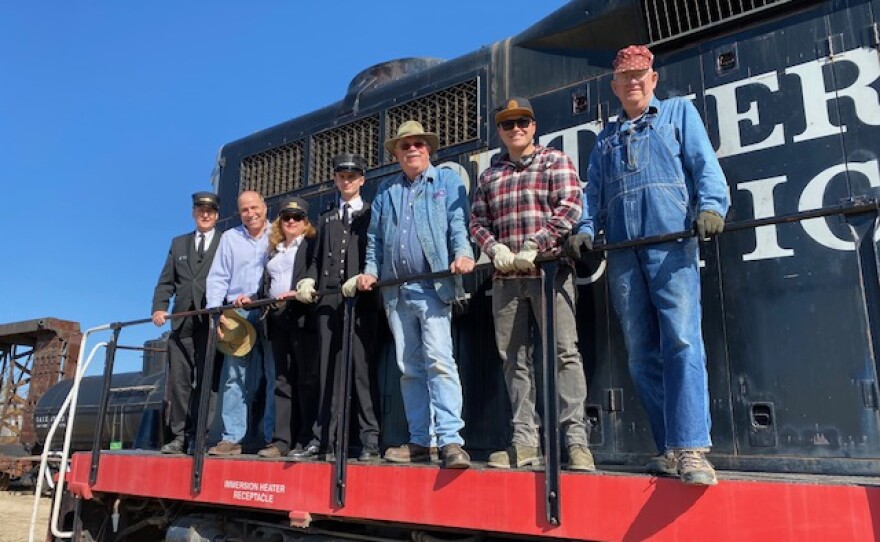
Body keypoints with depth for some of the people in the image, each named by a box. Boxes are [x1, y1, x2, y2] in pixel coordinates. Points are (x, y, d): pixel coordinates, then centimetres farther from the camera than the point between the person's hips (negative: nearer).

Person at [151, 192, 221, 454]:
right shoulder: (179, 243, 21)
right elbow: (166, 281, 15)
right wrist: (159, 307, 0)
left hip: (212, 323, -4)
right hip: (182, 322, 4)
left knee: (205, 381, -3)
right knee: (178, 381, 3)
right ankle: (179, 436, 8)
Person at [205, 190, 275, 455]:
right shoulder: (229, 237, 16)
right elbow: (217, 278, 11)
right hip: (238, 315, 2)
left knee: (276, 376, -3)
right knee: (235, 378, -1)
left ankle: (274, 438, 2)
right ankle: (232, 438, 4)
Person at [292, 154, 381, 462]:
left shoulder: (372, 214, 10)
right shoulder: (326, 218, 24)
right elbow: (318, 258, 20)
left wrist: (363, 279, -15)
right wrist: (309, 280, 1)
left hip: (362, 300, -4)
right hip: (329, 301, 4)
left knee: (362, 369, -6)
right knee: (329, 371, 4)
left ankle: (370, 440, -1)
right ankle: (323, 440, 7)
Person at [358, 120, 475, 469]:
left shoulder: (447, 181, 10)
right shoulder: (385, 190, 22)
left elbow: (458, 224, -3)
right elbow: (375, 237, 20)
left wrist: (463, 254, -21)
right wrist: (370, 270, 5)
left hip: (433, 287, -5)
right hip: (396, 292, 5)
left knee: (438, 361, -16)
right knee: (409, 369, 7)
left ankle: (451, 440, -15)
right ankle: (419, 441, 14)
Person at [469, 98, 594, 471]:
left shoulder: (555, 162, 8)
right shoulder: (489, 176, 20)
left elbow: (569, 209, -4)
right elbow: (477, 221, 16)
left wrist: (533, 247, -15)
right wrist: (494, 247, -5)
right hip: (505, 277, 5)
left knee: (564, 352, -9)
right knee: (514, 357, 5)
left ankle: (576, 439, -5)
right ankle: (524, 441, 12)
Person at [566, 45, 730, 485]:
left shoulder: (679, 112, 18)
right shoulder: (606, 137, 27)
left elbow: (704, 165, 4)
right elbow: (594, 193, 20)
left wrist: (710, 205, -14)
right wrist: (585, 229, 2)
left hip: (672, 243, -4)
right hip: (622, 254, 4)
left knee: (681, 344, -15)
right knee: (642, 355, 1)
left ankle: (691, 451, -15)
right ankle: (670, 448, 9)